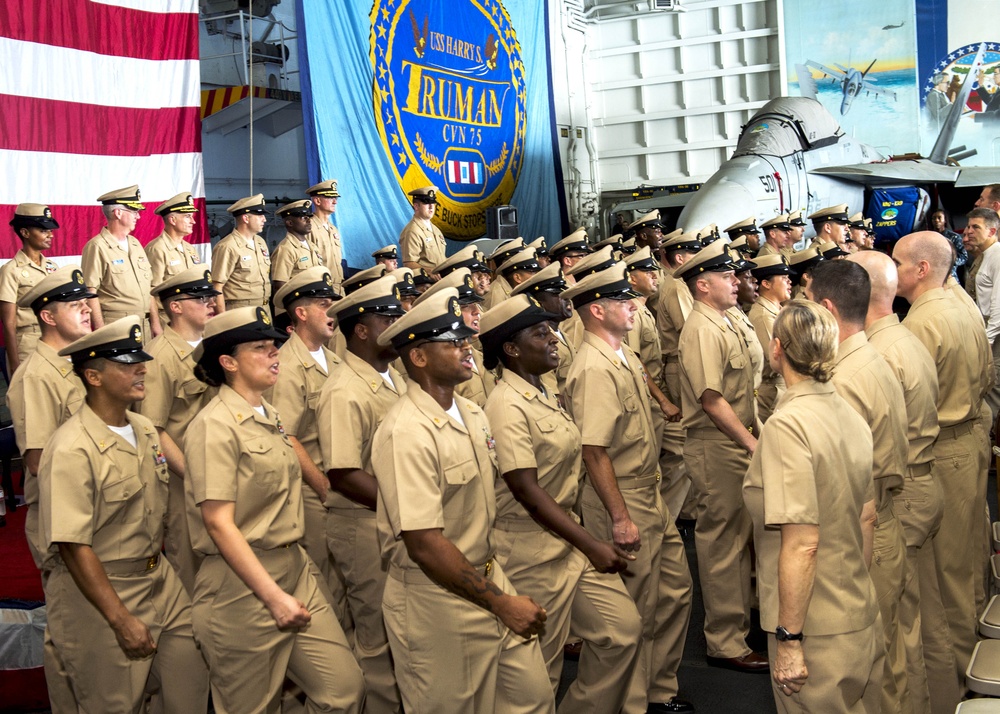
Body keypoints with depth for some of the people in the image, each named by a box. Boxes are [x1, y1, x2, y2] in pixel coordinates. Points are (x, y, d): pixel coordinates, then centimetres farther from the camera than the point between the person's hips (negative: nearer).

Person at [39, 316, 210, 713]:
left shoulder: (145, 430, 4)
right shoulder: (71, 450, -21)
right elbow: (73, 547, -23)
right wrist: (122, 619, -22)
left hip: (160, 580, 7)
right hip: (97, 592, -7)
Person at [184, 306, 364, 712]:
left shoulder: (271, 418, 12)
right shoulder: (215, 426, -13)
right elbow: (219, 523, -20)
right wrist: (274, 597, -24)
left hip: (296, 572, 7)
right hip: (242, 584, -7)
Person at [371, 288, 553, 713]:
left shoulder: (472, 415, 4)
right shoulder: (407, 433, -22)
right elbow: (424, 545, -25)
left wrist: (501, 591, 9)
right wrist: (501, 603, -18)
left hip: (488, 578, 7)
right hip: (435, 602, -7)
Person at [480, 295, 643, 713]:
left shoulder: (542, 393, 8)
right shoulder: (508, 406, -20)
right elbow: (526, 490, -24)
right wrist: (591, 546, -24)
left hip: (567, 536, 9)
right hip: (532, 550, -8)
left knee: (623, 628, 10)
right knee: (540, 666, 6)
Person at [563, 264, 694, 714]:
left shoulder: (624, 355, 8)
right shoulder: (595, 369, -22)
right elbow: (594, 452, -25)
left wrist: (650, 497, 17)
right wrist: (620, 518, -24)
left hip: (649, 494, 10)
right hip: (619, 498, -10)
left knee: (675, 589, 18)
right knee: (634, 612, 4)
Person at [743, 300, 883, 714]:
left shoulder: (786, 425, -21)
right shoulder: (850, 415, 3)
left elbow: (802, 544, -24)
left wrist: (788, 639, -17)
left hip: (818, 634, -8)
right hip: (864, 619, 8)